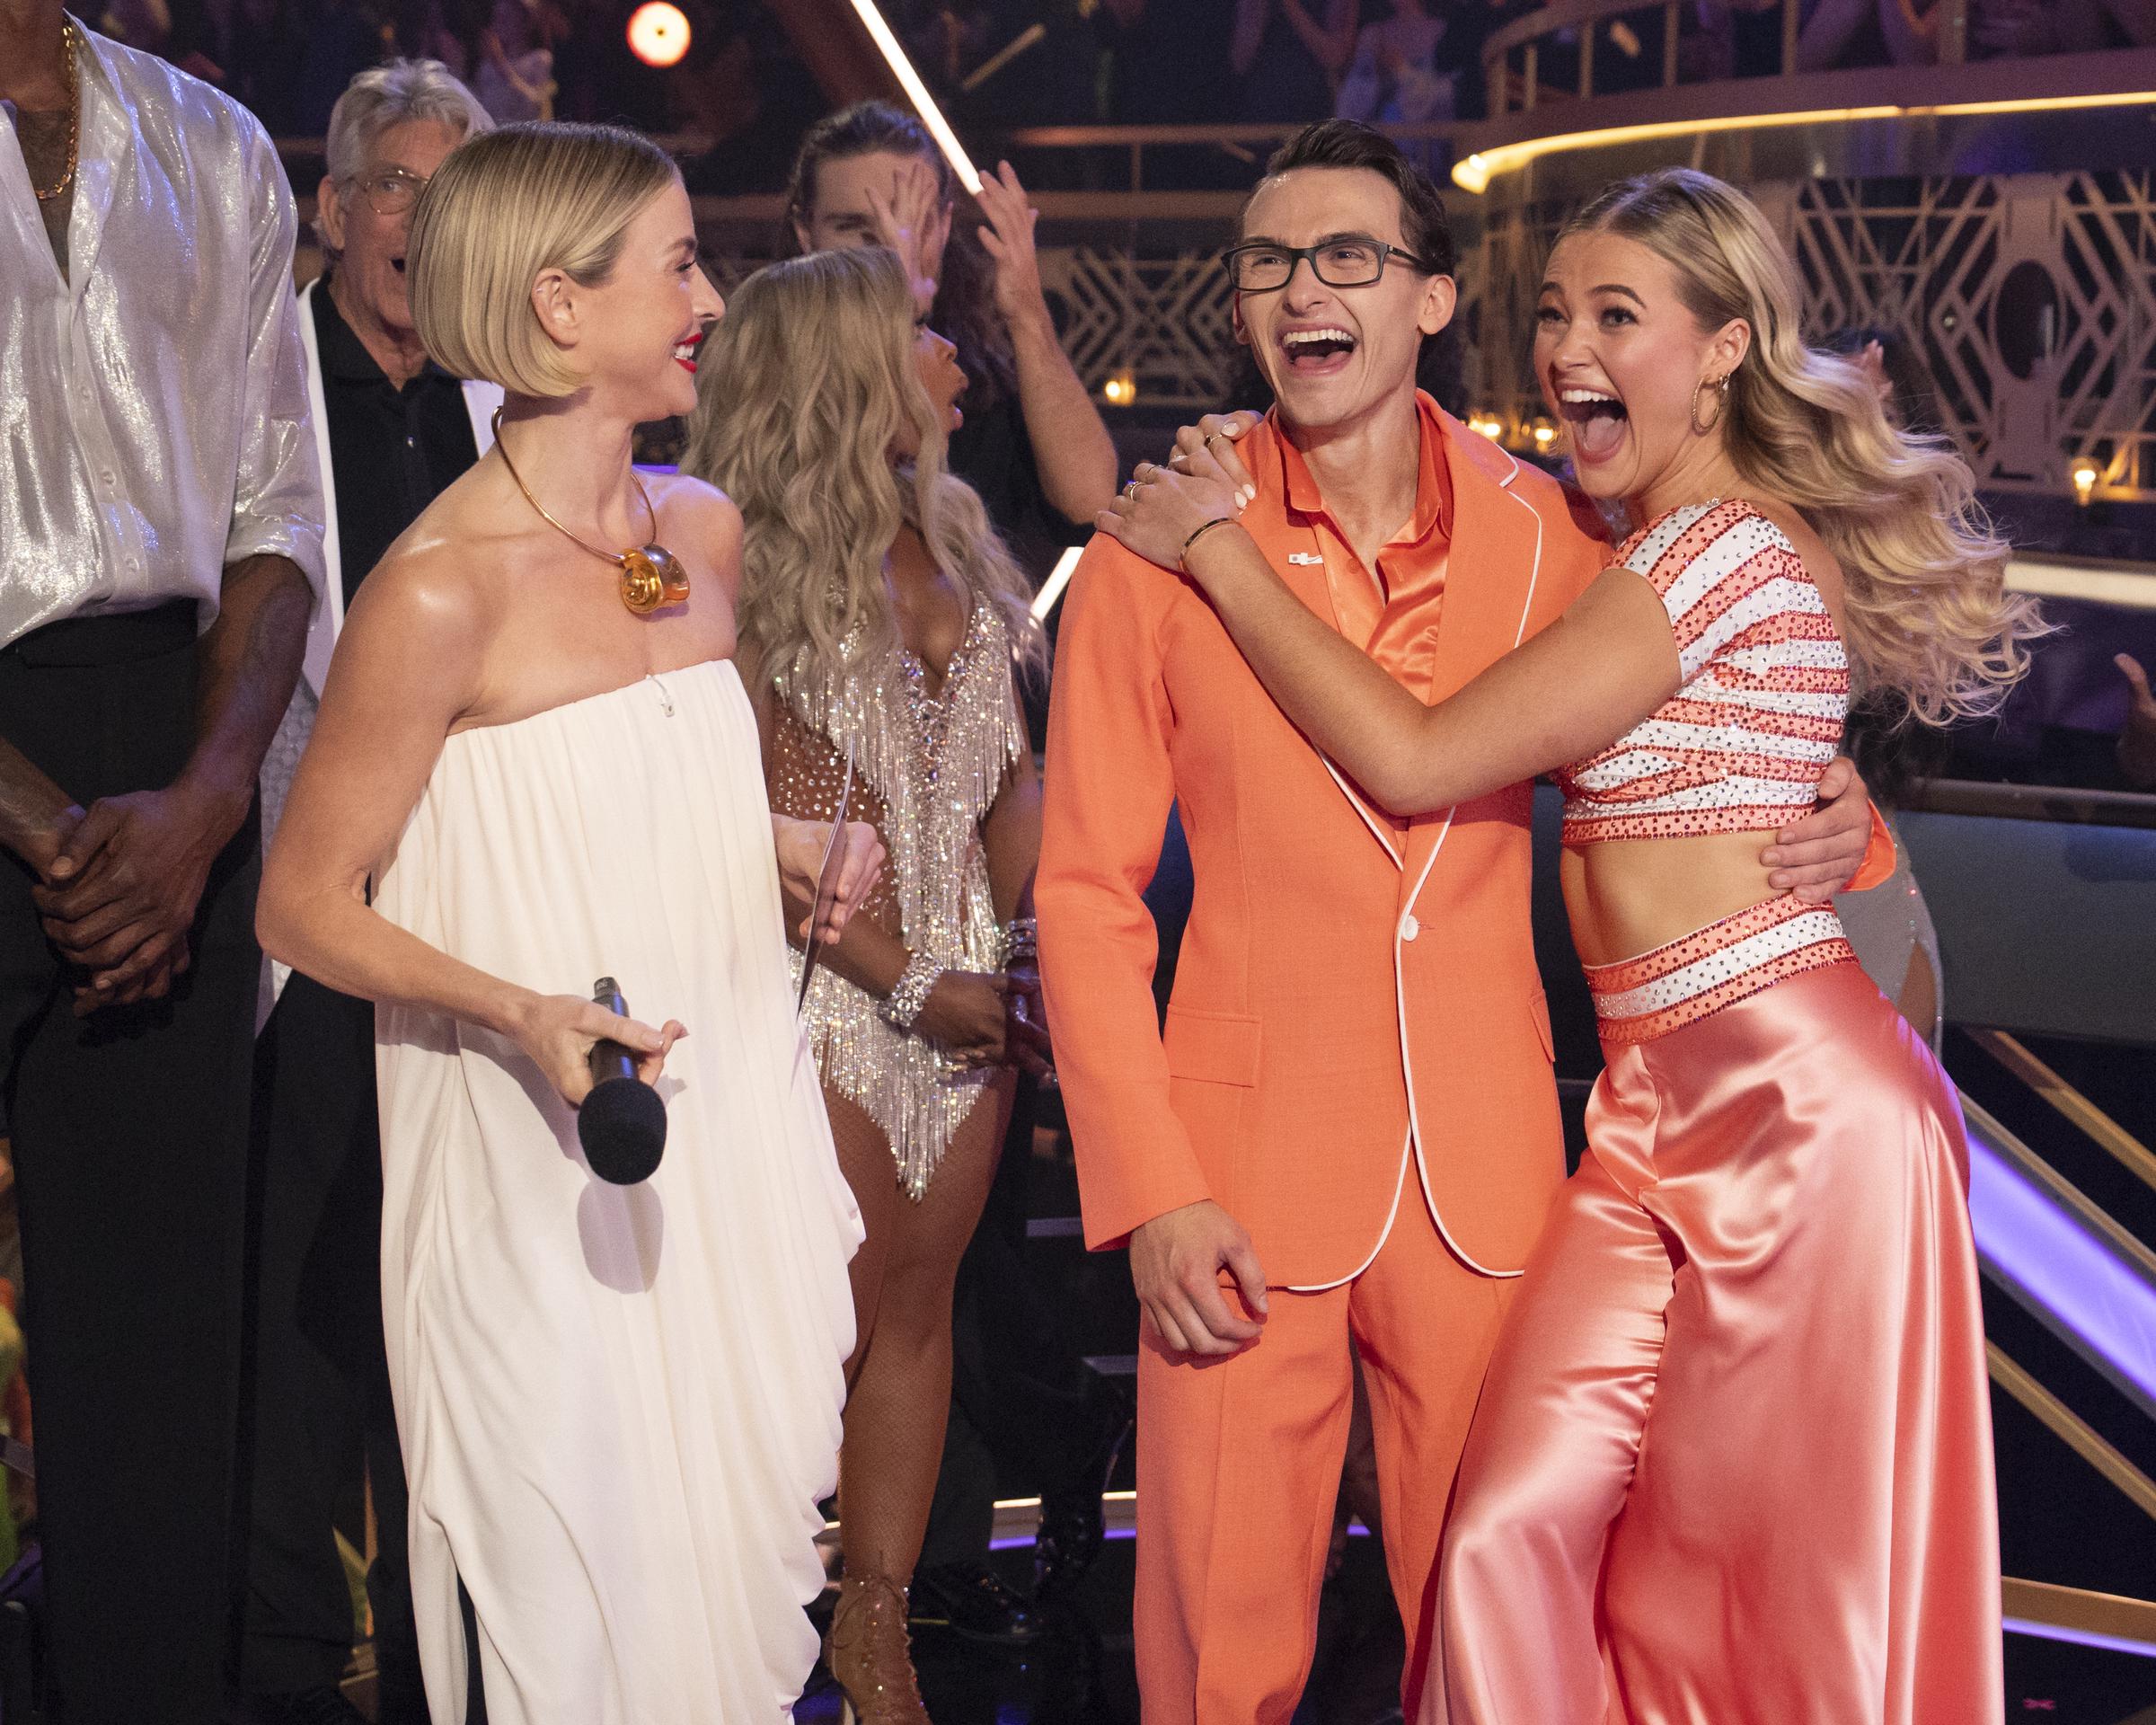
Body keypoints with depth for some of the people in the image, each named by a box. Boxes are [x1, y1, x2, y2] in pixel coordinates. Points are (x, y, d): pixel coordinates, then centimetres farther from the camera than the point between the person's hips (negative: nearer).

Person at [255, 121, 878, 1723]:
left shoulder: (706, 531, 6)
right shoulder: (441, 587, -16)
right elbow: (305, 905, -10)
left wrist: (797, 844, 5)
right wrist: (523, 1014, -23)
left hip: (733, 1122, 6)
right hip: (550, 1162, -6)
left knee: (740, 1553, 13)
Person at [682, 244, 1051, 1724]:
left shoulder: (955, 539, 10)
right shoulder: (753, 562, -10)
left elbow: (1015, 770, 9)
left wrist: (1031, 942, -5)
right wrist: (910, 981, -13)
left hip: (969, 979, 6)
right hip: (832, 988, -6)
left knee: (919, 1309, 11)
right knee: (830, 1324, -2)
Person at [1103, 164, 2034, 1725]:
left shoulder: (1729, 548, -14)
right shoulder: (1628, 556, 15)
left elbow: (1415, 759, -17)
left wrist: (1218, 546, -9)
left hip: (1796, 1104, -8)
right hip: (1652, 1111, 8)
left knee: (1787, 1592, 4)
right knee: (1514, 1537, 0)